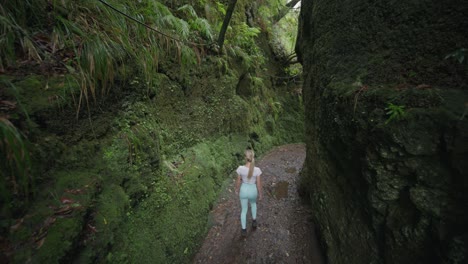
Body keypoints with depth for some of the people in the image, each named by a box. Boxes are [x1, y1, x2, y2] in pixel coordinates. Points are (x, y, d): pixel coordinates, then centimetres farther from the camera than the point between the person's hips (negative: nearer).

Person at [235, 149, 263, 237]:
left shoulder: (240, 168, -25)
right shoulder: (257, 170, -27)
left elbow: (238, 181, -11)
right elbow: (259, 184, -15)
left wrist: (237, 189, 9)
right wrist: (260, 194, 3)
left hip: (243, 191, 0)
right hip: (253, 191, 0)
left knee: (244, 210, 24)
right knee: (253, 203, 36)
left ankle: (244, 230, 33)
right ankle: (254, 221, 44)